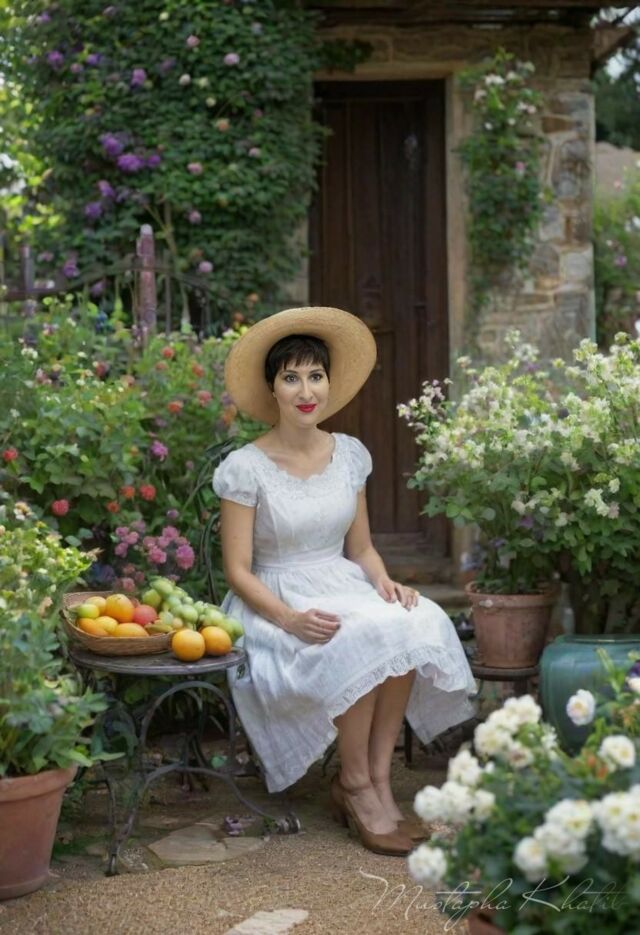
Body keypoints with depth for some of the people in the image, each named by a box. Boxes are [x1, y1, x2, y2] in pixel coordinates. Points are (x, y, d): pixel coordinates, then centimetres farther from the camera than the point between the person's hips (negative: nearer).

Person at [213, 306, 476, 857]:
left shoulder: (350, 454, 7)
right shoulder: (245, 468, -8)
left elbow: (361, 548, 14)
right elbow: (238, 570, -8)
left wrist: (384, 583, -8)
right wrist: (291, 619, -25)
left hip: (343, 587, 5)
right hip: (275, 604, -5)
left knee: (414, 623, -28)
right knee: (359, 639, -35)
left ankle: (379, 781, -18)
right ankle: (355, 785, -16)